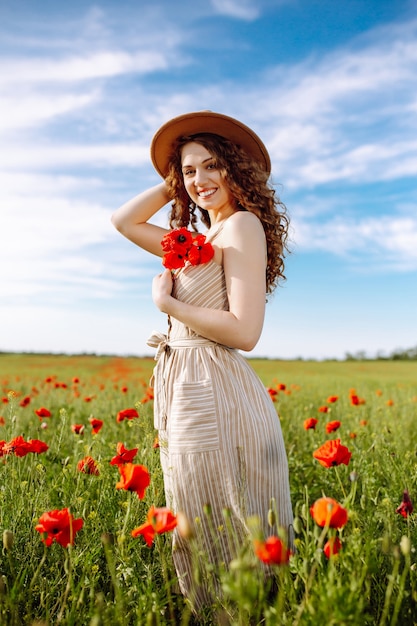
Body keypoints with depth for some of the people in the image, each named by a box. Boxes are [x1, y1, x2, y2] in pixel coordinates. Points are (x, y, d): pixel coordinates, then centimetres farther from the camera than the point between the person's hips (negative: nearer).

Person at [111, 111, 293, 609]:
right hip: (184, 392, 9)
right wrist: (174, 185, 16)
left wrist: (167, 303, -10)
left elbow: (245, 332, -19)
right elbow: (123, 220, 24)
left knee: (221, 546, 3)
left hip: (216, 398, -9)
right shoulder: (196, 240, 16)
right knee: (197, 537, 18)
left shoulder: (242, 224, -10)